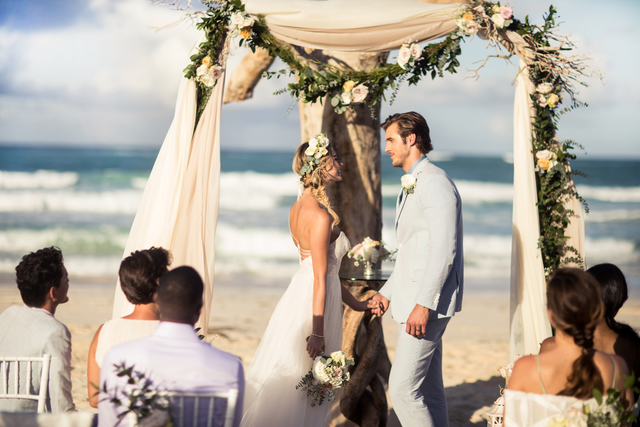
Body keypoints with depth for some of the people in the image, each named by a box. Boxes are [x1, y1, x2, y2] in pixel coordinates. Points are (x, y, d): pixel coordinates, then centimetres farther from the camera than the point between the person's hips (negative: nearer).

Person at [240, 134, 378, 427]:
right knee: (301, 388, 0)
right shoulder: (321, 216, -19)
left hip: (298, 292, 9)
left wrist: (354, 303, 18)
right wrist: (317, 333, -19)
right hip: (314, 304, -9)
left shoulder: (299, 207, 10)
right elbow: (321, 278, -20)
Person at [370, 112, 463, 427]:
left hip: (428, 304, -10)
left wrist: (423, 304, -25)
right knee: (428, 391, 12)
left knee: (402, 387, -13)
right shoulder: (411, 185, 20)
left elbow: (444, 250, -21)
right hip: (413, 298, 10)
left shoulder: (435, 182, -13)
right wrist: (388, 292, 20)